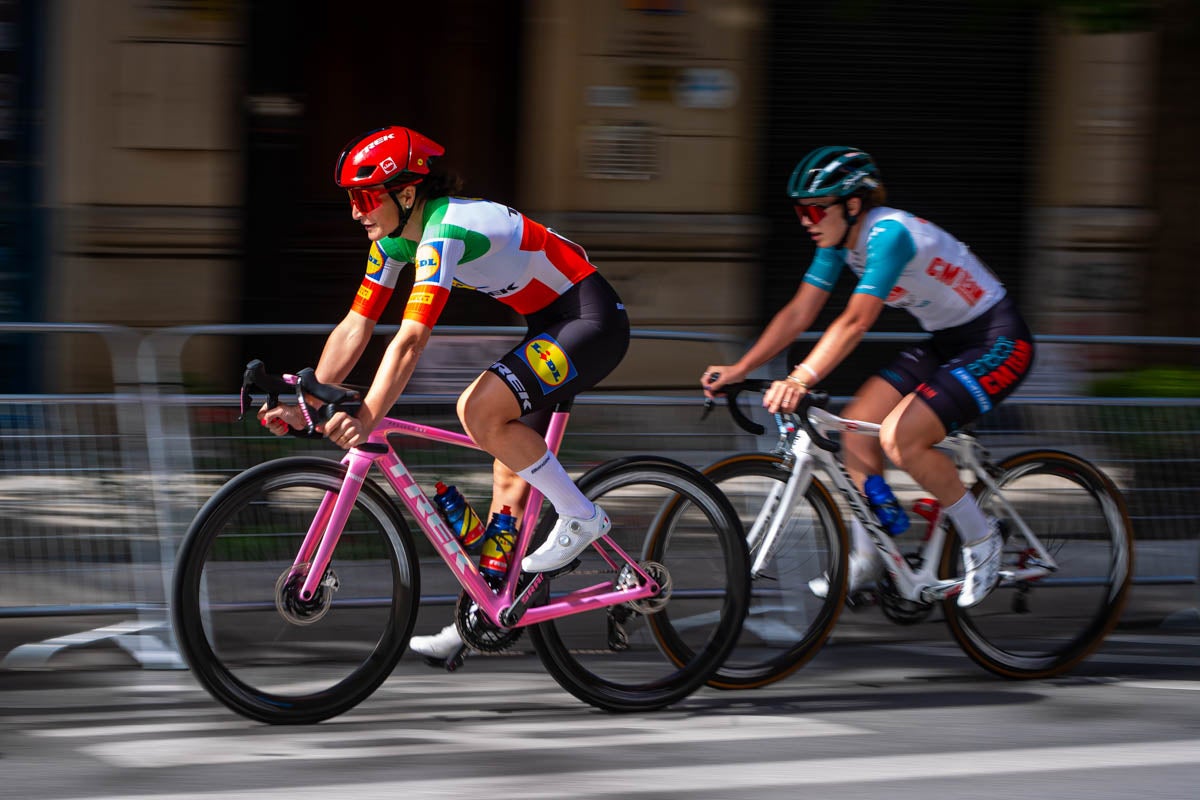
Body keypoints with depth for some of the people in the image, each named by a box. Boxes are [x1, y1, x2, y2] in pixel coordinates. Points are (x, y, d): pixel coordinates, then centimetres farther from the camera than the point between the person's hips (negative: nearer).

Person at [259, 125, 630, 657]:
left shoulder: (443, 233, -27)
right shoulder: (395, 239, 1)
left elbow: (411, 340, -37)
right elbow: (355, 328, 2)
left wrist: (366, 419, -44)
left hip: (594, 320, -10)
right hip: (551, 325, 10)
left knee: (478, 410, -27)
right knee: (509, 477, 9)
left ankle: (580, 517, -12)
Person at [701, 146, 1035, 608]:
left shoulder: (888, 233, -27)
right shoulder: (840, 240, 0)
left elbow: (856, 321, -36)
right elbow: (798, 314, 1)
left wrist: (800, 380, -45)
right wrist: (738, 370, -6)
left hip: (998, 344, -9)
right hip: (947, 342, 9)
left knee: (899, 437, -22)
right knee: (857, 425, -1)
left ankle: (981, 539, -4)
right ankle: (866, 558, 12)